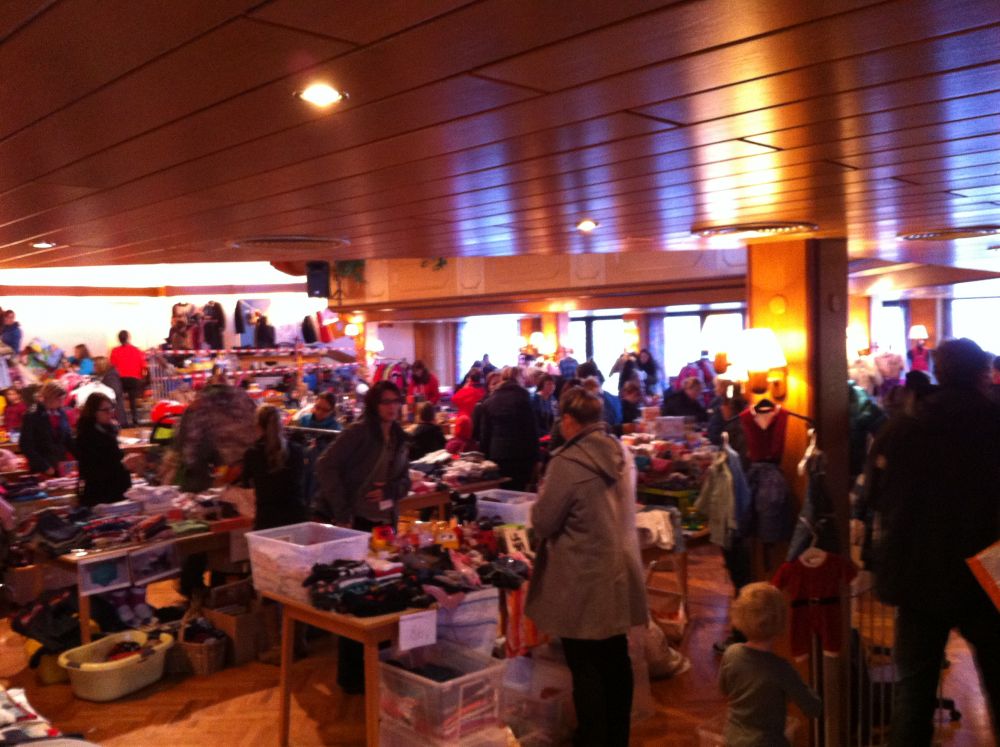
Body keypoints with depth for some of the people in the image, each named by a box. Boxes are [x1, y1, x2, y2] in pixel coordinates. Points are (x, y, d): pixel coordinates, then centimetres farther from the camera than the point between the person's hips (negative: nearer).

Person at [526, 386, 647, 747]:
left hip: (584, 584, -7)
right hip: (619, 575, 8)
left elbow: (543, 523, -15)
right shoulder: (622, 453, 1)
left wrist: (540, 505, 5)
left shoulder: (568, 462, -22)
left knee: (586, 669, 6)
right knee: (616, 660, 18)